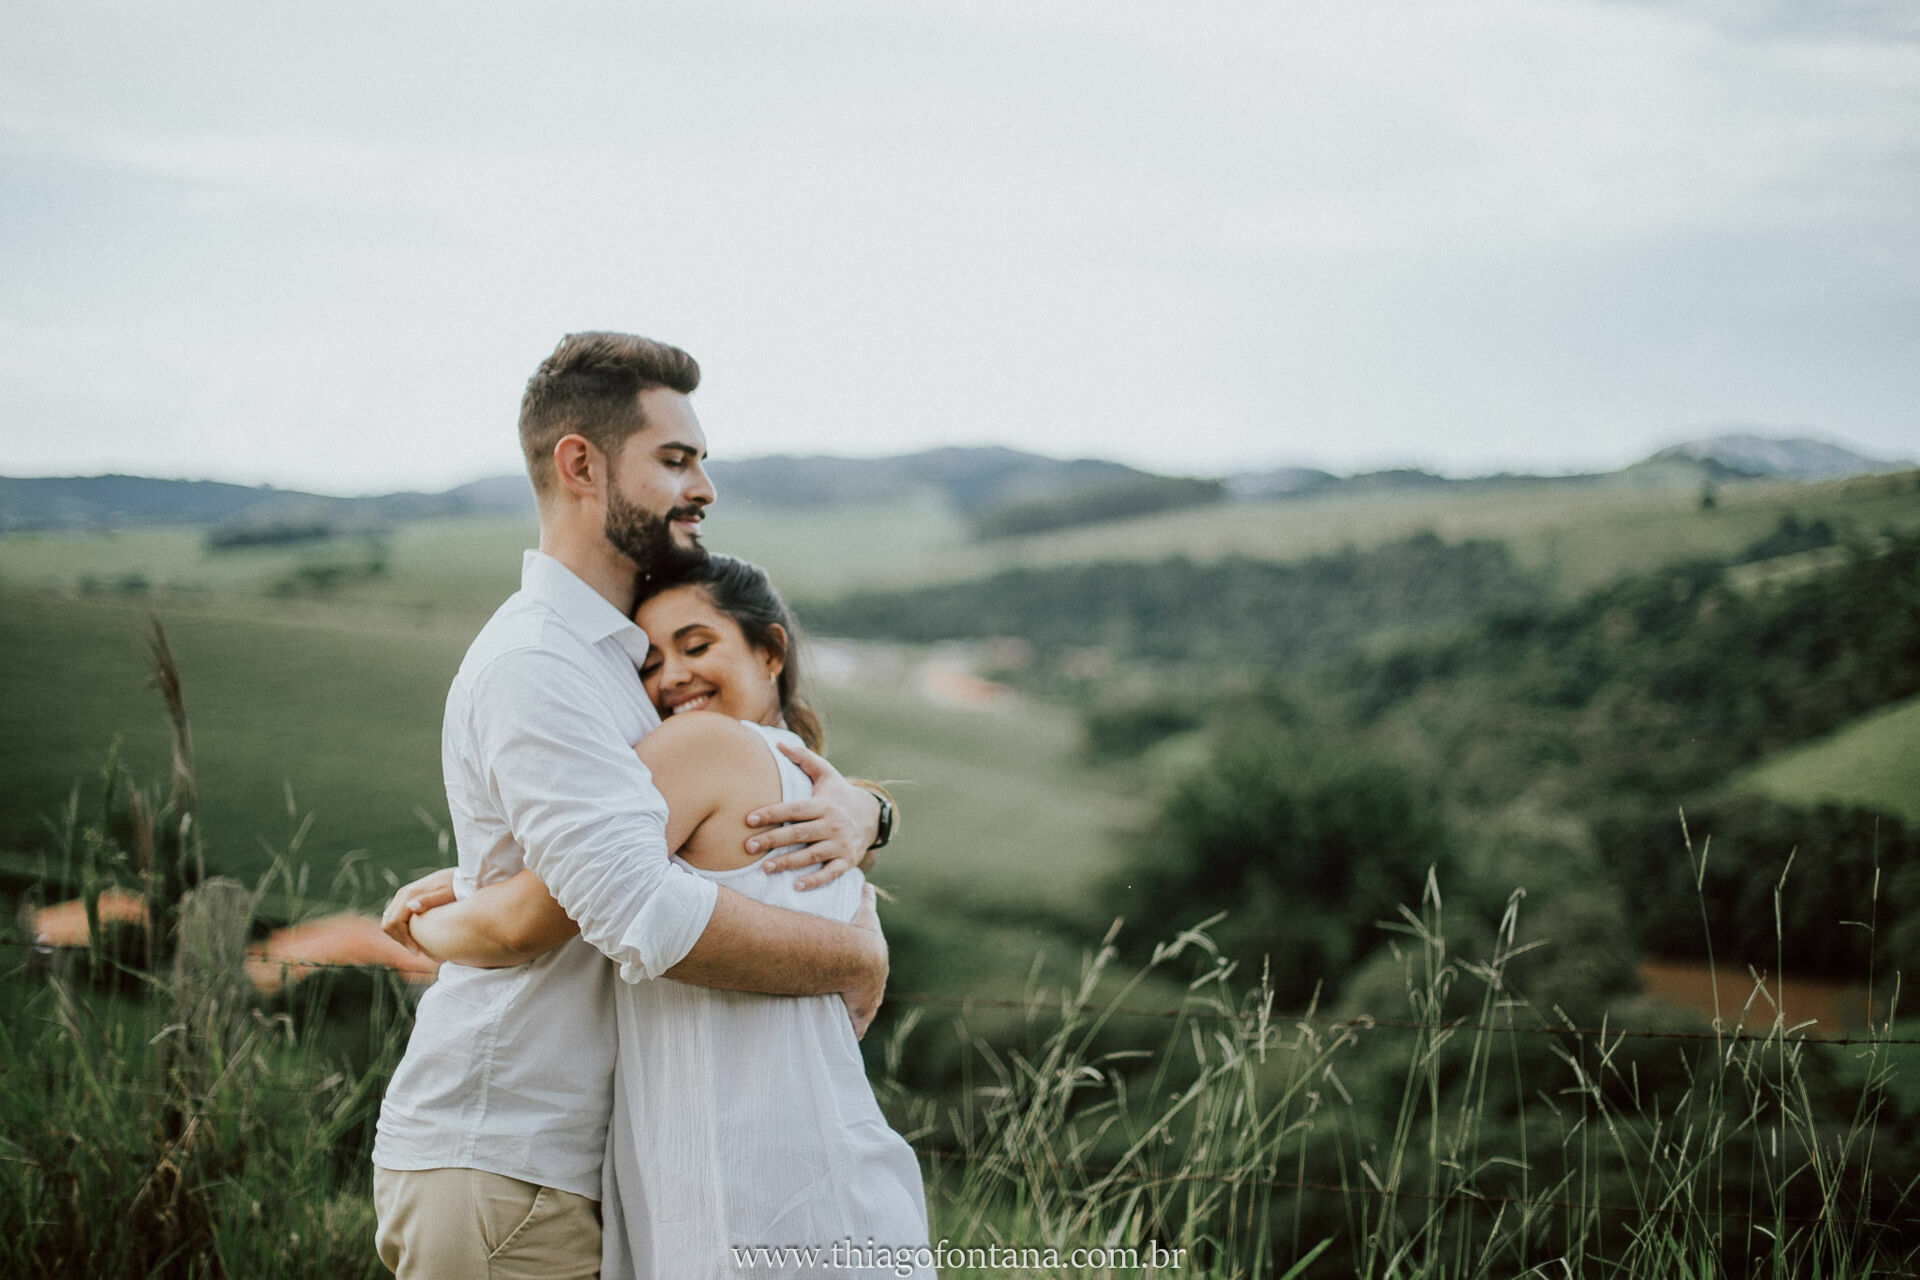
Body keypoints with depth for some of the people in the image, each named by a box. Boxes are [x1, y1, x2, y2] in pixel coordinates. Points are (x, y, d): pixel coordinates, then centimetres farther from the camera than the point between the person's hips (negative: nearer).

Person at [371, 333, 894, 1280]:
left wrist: (857, 814, -11)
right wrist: (855, 955, -17)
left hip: (575, 1163, 9)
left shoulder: (633, 652, 14)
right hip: (494, 1172, -9)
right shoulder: (534, 667, -19)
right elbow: (647, 915, -31)